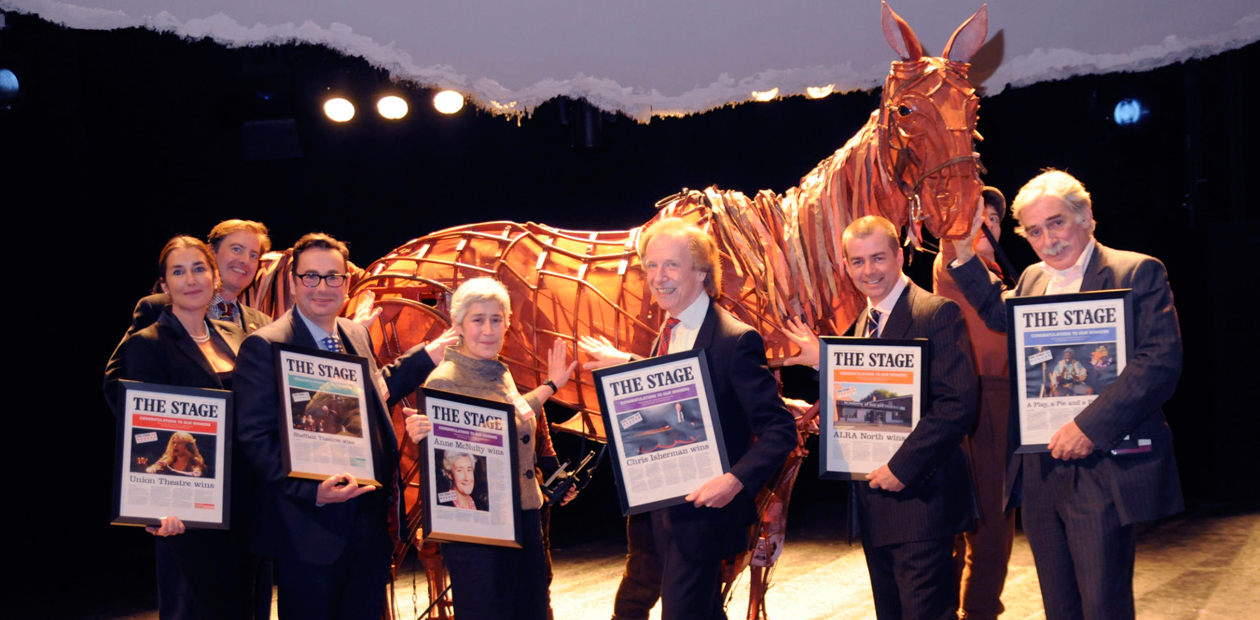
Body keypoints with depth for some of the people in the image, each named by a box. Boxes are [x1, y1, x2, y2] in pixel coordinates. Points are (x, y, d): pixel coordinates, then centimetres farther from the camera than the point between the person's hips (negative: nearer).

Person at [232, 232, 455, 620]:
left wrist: (425, 357, 23)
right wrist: (312, 491, -26)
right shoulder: (265, 347, -12)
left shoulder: (357, 335, 10)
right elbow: (254, 438, -16)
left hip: (372, 523, 7)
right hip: (309, 530, -7)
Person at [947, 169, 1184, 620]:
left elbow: (1161, 361, -16)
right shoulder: (1032, 279, 15)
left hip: (1101, 470, -6)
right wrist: (964, 254, 24)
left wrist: (1089, 426, -22)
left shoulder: (1138, 273, -6)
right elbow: (1000, 316, 36)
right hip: (1038, 473, 6)